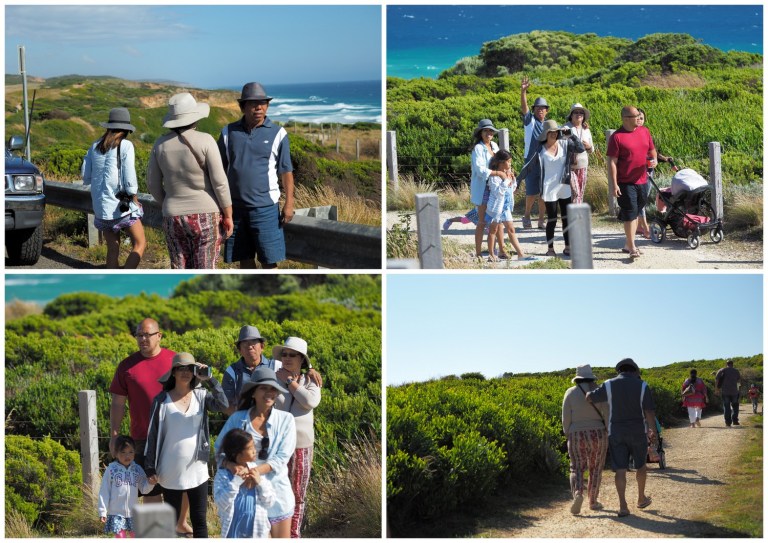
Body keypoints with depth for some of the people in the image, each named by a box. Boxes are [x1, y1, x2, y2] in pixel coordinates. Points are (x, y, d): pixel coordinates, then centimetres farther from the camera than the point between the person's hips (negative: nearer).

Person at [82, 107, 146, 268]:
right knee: (140, 244, 4)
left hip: (101, 205, 6)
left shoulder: (95, 146, 8)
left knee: (112, 248, 13)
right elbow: (129, 177, -13)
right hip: (122, 204, -5)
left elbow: (86, 177, 10)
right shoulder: (125, 146, -8)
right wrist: (135, 200, -1)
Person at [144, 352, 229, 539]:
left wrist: (209, 379, -25)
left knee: (199, 520, 6)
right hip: (171, 473, -1)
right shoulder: (162, 400, -4)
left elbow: (223, 404, -20)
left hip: (197, 471, 1)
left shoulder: (201, 396, 0)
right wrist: (150, 468, -4)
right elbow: (153, 435, -2)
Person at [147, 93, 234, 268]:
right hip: (206, 217, -3)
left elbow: (153, 183, 8)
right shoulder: (205, 141, -11)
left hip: (174, 219, 4)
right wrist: (228, 216, -3)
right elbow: (220, 182, -12)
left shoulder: (161, 144, 1)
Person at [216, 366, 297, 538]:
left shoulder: (285, 419, -3)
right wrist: (231, 465, -23)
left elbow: (281, 458, -10)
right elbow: (220, 452, -1)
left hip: (276, 491, 0)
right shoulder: (237, 419, -2)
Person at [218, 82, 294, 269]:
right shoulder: (229, 132, 5)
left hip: (265, 206, -3)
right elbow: (220, 169, 10)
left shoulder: (277, 133, -2)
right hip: (236, 206, 3)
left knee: (269, 260, -3)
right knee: (245, 258, 9)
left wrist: (289, 204, -5)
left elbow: (286, 171, 0)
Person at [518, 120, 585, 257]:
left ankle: (568, 248, 16)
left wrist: (571, 135, -15)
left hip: (564, 187, 3)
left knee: (567, 218, 7)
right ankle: (550, 249, 11)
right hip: (549, 189, -3)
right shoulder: (541, 150, -7)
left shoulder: (564, 144, 0)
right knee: (552, 220, 2)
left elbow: (581, 148, -8)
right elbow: (528, 167, -4)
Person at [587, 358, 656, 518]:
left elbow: (589, 398, 4)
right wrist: (653, 430, 5)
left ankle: (623, 506, -10)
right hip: (638, 432, 0)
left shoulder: (609, 385, -4)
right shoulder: (642, 386, -6)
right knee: (641, 464, 21)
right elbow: (649, 412, -9)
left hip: (616, 433, 0)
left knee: (620, 469, 0)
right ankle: (641, 499, 32)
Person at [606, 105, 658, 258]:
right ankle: (632, 247, -4)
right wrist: (613, 184, -16)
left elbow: (652, 150, 21)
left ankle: (628, 244, 24)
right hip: (625, 183, -6)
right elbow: (612, 162, -12)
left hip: (642, 181, 6)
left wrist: (654, 160, -2)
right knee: (630, 214, -7)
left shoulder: (644, 131, 8)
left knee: (636, 213, 13)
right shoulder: (617, 137, -10)